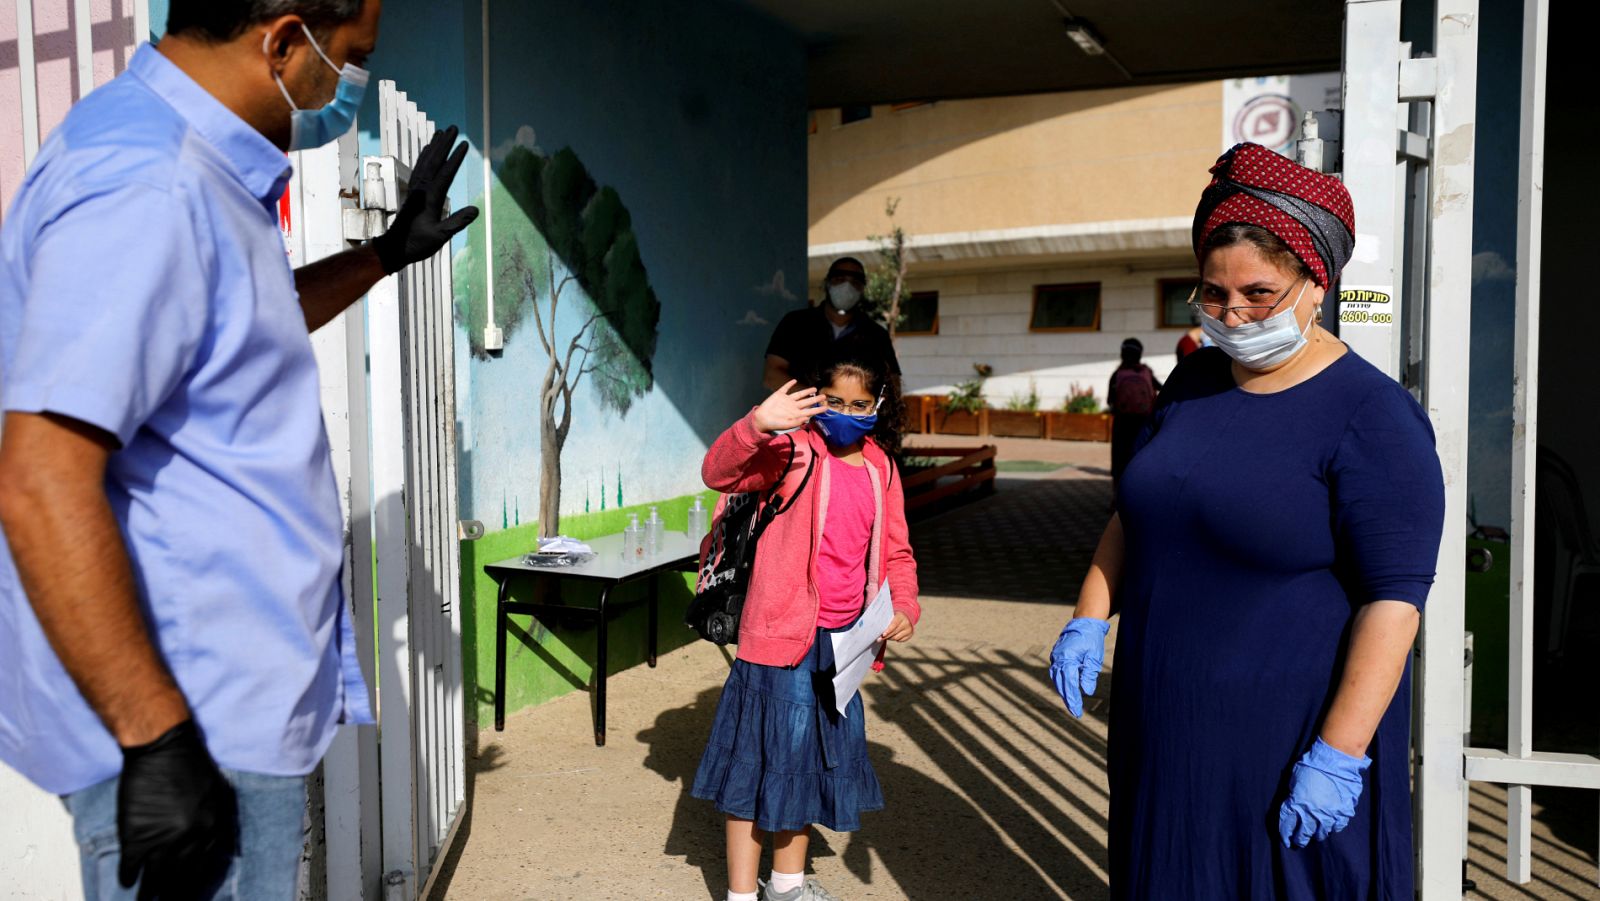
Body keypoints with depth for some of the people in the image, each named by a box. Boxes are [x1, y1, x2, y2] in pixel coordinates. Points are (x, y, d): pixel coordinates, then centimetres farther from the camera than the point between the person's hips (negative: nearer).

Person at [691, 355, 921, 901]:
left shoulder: (881, 471, 7)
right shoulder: (792, 451, -10)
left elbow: (895, 553, 14)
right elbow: (719, 473, -24)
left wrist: (904, 608, -4)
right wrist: (757, 424, -41)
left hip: (840, 642, 7)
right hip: (781, 632, -6)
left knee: (815, 758, 20)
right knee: (762, 758, 1)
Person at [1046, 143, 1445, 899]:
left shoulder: (1373, 416, -14)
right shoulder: (1193, 381, 5)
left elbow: (1394, 600, -18)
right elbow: (1135, 513, 15)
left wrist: (1339, 754, -21)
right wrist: (1089, 619, 5)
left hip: (1288, 740, -6)